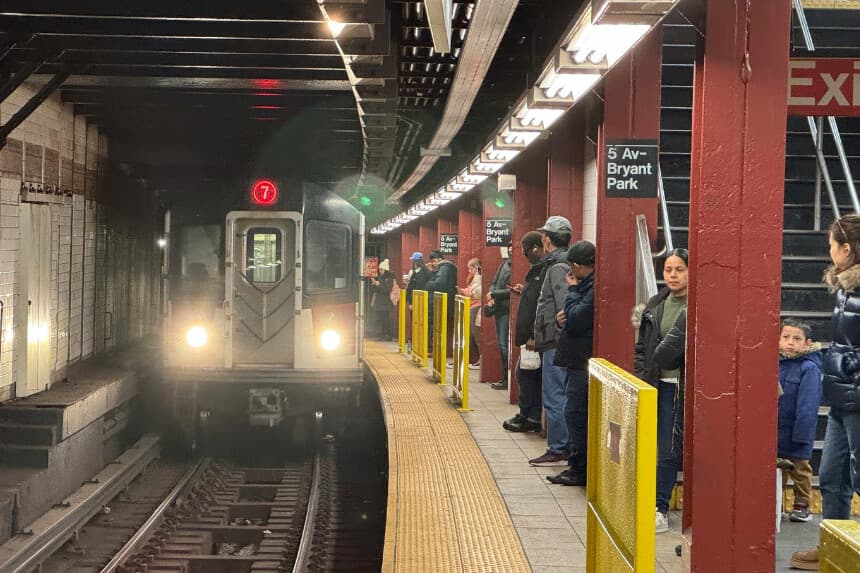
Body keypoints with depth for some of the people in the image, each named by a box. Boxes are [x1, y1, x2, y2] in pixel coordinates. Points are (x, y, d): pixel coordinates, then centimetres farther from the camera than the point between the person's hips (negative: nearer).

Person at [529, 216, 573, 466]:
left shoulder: (558, 268, -14)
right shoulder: (565, 264, 15)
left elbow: (564, 308, -21)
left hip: (556, 342, -10)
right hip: (559, 342, 10)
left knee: (554, 398, -4)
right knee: (560, 396, 14)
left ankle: (557, 450, 1)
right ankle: (566, 447, 19)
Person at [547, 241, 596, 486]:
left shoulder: (595, 287, -19)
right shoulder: (587, 284, 13)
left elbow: (576, 320, -21)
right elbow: (574, 318, 21)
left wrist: (572, 289, -9)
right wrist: (563, 318, -1)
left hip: (584, 361, -10)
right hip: (577, 358, 10)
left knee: (575, 413, -5)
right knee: (575, 415, 14)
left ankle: (580, 470, 3)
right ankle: (577, 468, 22)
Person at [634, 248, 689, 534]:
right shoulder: (655, 306, 13)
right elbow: (642, 347, 16)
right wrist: (642, 379, 7)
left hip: (687, 387, -5)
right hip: (662, 386, 5)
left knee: (674, 450, -1)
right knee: (666, 451, 11)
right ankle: (660, 510, 19)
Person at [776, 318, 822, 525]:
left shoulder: (809, 368, -15)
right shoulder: (776, 364, 4)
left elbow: (808, 406, -19)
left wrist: (801, 435, -22)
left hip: (796, 436, -5)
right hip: (775, 434, 6)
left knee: (800, 471, 10)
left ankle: (802, 506, 22)